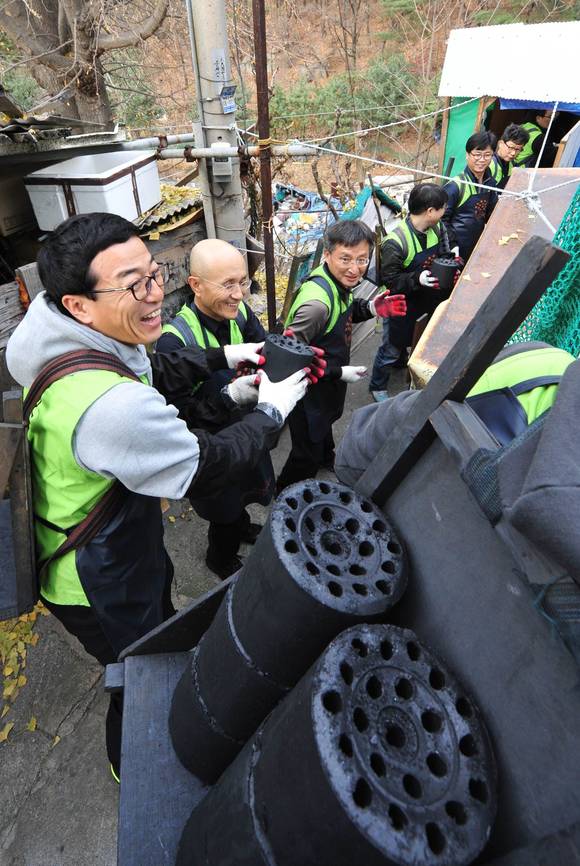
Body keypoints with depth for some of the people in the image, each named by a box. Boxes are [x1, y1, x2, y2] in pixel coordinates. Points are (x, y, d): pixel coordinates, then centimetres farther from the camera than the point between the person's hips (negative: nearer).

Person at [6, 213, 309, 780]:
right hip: (98, 587, -8)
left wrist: (222, 358, 0)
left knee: (160, 613, 36)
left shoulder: (76, 348, -12)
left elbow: (155, 376, 7)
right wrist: (272, 410, -15)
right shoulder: (112, 406, -42)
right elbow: (206, 468, -29)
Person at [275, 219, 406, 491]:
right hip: (309, 389, -9)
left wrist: (370, 308, -9)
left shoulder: (339, 281, -10)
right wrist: (339, 373, -28)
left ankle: (326, 457, 66)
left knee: (326, 420, 35)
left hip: (330, 381, 9)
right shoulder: (317, 301, -37)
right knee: (307, 452, 10)